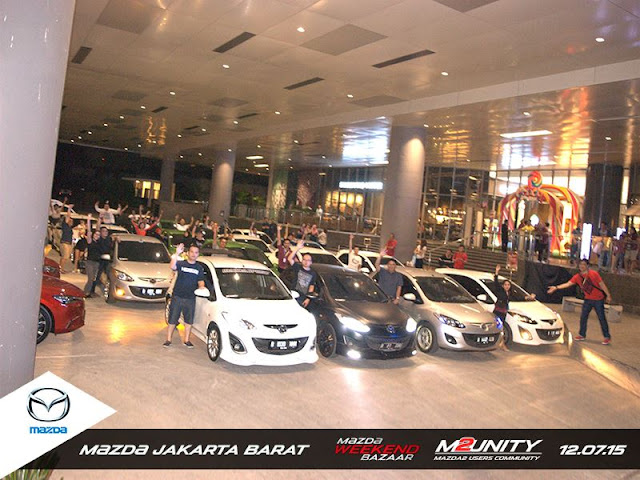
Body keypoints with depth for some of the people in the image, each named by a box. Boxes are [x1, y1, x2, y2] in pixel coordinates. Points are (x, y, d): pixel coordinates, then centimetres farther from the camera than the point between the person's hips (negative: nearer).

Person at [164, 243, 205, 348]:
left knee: (189, 320, 9)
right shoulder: (181, 263, -1)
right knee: (172, 319, 3)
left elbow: (200, 281, 11)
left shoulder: (199, 268, 9)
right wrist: (177, 254, -32)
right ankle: (168, 340, 13)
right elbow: (172, 267, -22)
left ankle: (187, 340, 21)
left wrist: (201, 287, -11)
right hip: (177, 296, -3)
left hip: (190, 298, 3)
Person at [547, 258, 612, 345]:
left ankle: (607, 337, 7)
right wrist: (556, 287, -13)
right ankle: (582, 335, 17)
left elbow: (602, 284, -9)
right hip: (588, 299, 5)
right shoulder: (577, 277, -2)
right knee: (583, 317, 5)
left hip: (598, 299, -5)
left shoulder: (594, 274, -14)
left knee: (601, 318, -2)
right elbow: (568, 284, -4)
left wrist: (608, 295, -9)